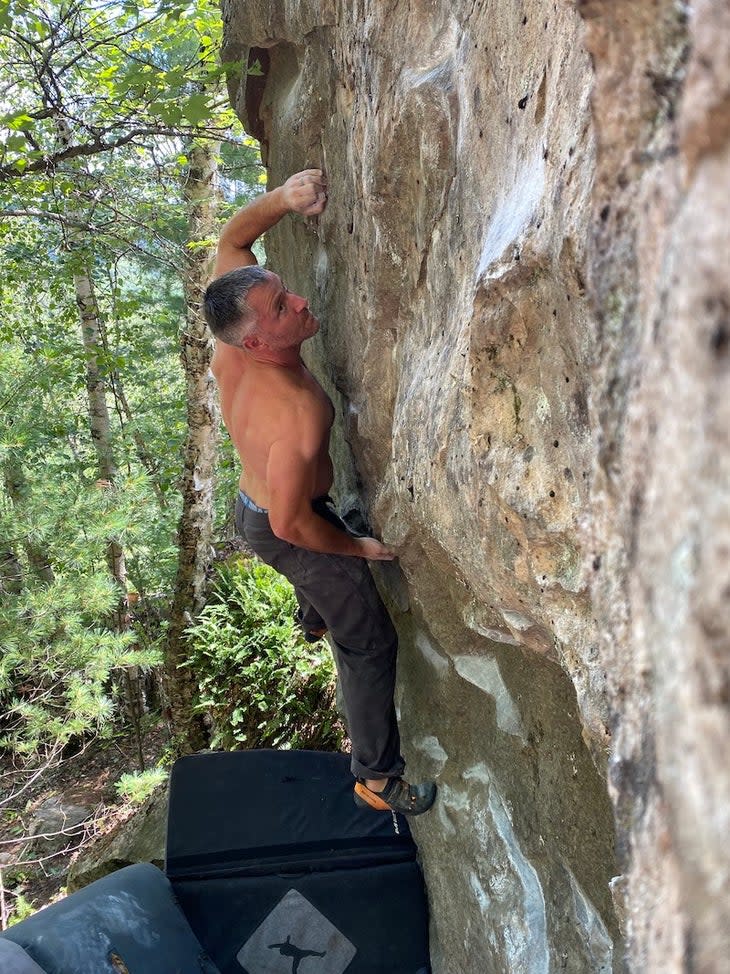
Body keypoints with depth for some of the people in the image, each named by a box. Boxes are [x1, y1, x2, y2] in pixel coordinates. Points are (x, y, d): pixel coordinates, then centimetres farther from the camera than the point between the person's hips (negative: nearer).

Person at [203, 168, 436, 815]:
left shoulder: (232, 350, -20)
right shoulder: (296, 414, -41)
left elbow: (232, 240, -6)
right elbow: (292, 525, -31)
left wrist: (283, 198, -23)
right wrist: (363, 549, -15)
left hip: (253, 504, 8)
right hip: (286, 531, -8)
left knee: (320, 581, 40)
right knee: (369, 642, 4)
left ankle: (313, 619, 73)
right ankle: (378, 778, 16)